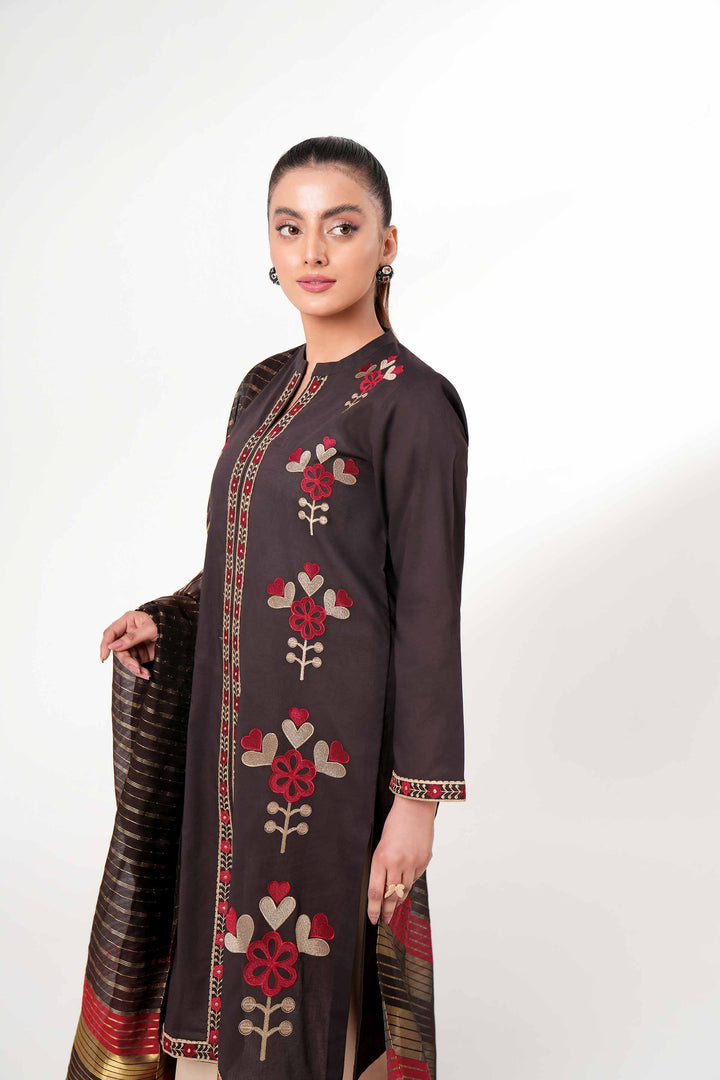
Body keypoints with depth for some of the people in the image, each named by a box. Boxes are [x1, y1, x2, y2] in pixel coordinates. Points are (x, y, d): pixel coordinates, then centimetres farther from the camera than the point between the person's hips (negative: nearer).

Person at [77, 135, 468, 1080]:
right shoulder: (266, 386, 10)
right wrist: (163, 617, 2)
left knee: (311, 966, 6)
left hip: (333, 750, -7)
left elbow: (428, 611, -12)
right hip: (236, 734, 7)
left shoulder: (411, 402, -11)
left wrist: (418, 797, -12)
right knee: (233, 937, 18)